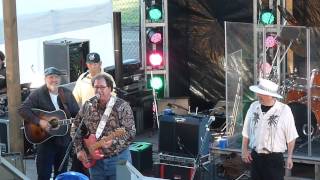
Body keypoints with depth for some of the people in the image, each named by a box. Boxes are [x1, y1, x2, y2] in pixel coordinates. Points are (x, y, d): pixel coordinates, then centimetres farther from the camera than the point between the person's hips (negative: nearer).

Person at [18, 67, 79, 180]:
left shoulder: (67, 94, 8)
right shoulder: (38, 94, -7)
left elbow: (77, 113, 11)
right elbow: (22, 109, -16)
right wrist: (39, 121, -24)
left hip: (64, 140, 5)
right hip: (45, 140, -5)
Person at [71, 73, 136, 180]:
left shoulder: (122, 106, -8)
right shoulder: (88, 106, 3)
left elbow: (130, 132, -13)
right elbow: (76, 128, 10)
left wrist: (113, 141, -28)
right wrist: (79, 150, 0)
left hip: (118, 159, -3)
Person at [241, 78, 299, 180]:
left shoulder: (284, 110, -11)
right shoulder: (253, 107, 2)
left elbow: (291, 137, -6)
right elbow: (246, 132, 10)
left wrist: (289, 157, -5)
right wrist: (244, 150, 4)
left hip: (274, 159, -4)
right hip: (255, 157, 4)